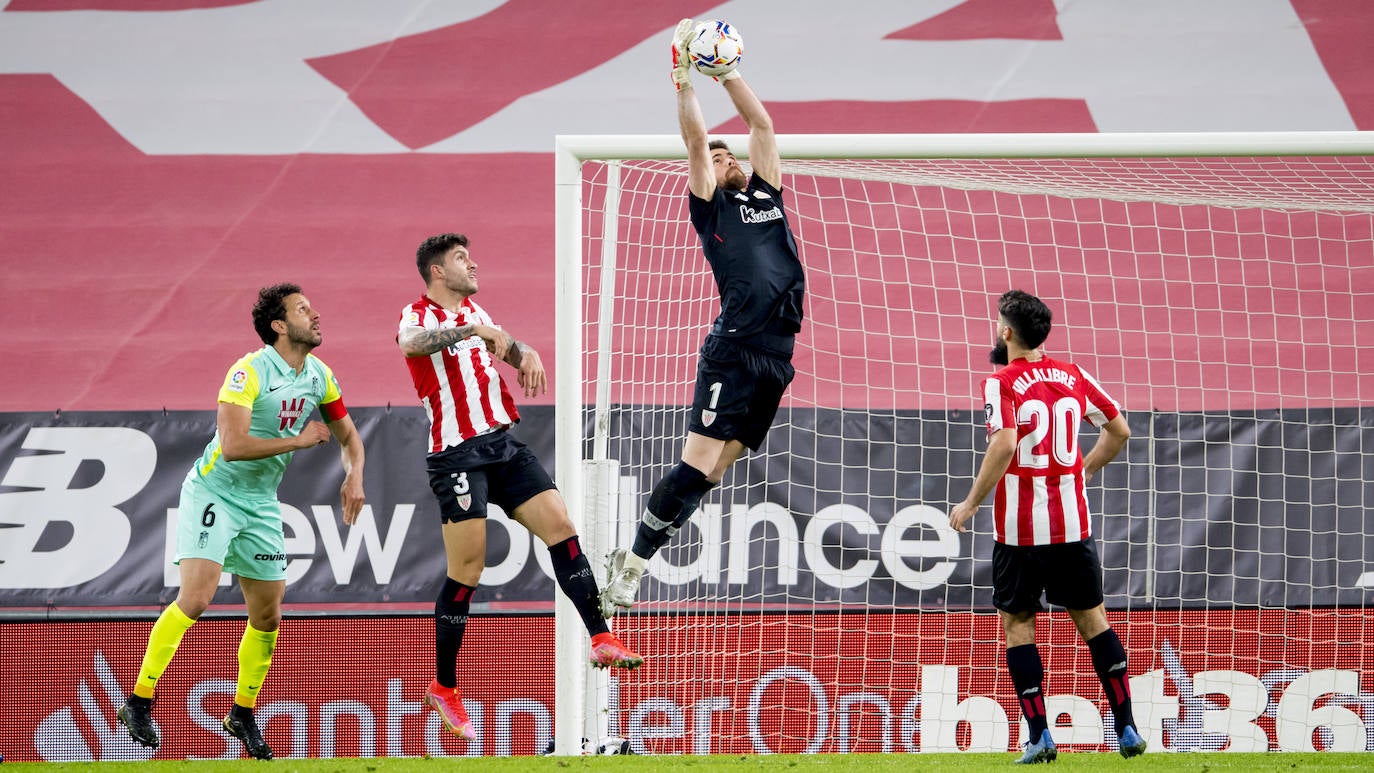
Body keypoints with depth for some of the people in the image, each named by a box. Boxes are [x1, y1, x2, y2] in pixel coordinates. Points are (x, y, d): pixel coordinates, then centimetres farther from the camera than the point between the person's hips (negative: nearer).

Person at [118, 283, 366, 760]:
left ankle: (243, 714, 24)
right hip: (214, 492, -7)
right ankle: (139, 702, -12)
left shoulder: (319, 376, 3)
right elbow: (233, 444, -30)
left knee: (267, 617, 6)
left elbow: (348, 437, 17)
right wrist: (299, 440, -23)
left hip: (261, 503, 7)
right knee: (196, 599, -20)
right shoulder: (249, 372, -20)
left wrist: (354, 475, -3)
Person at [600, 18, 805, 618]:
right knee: (698, 465, -12)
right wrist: (684, 73, -3)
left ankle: (638, 559, 7)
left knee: (712, 472, 2)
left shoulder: (765, 195, 20)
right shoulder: (710, 206, 7)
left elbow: (761, 122, 19)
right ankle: (630, 563, -3)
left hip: (778, 355, 5)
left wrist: (725, 70, 16)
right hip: (733, 350, -5)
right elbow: (695, 139, -2)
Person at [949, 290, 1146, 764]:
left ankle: (1039, 736, 0)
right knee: (1091, 618, 14)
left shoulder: (1001, 384, -10)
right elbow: (1119, 430, 13)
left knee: (1017, 622, 7)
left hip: (1019, 528, -4)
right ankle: (1127, 728, 12)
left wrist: (971, 503, -15)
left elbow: (1005, 444, -24)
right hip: (1072, 523, 4)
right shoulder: (1074, 377, 6)